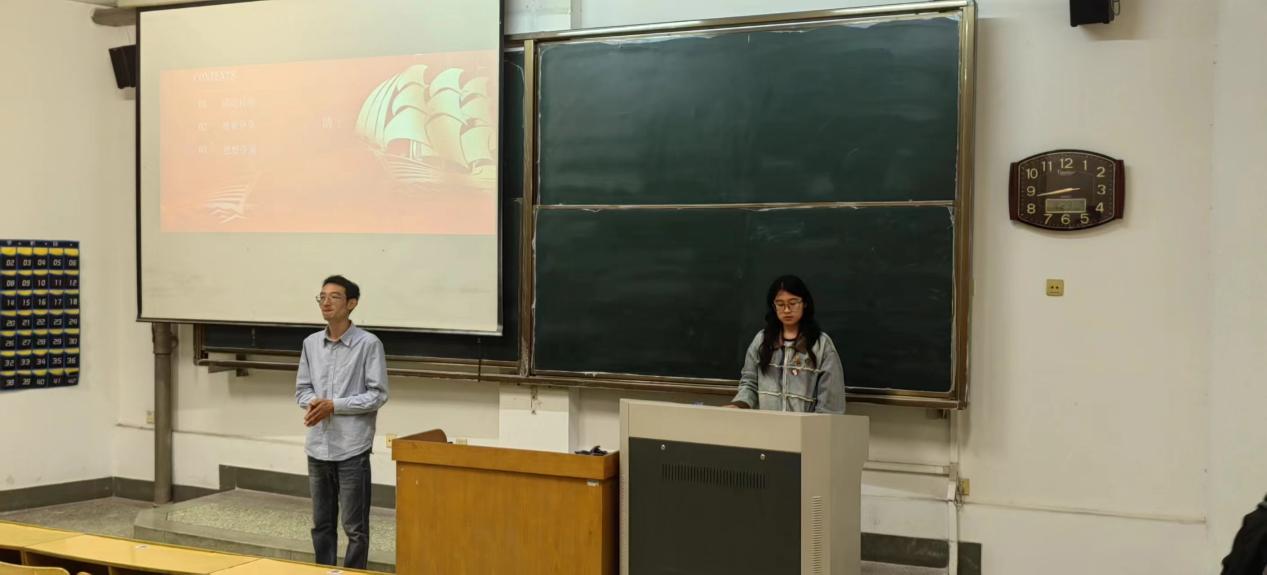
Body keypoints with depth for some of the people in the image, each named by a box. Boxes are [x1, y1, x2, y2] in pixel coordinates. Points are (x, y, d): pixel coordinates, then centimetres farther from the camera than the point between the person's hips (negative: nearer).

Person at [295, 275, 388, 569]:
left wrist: (334, 406, -17)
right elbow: (302, 389, 13)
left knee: (355, 527, 2)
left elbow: (378, 395, -10)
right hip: (318, 446, 5)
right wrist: (313, 403, -10)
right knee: (321, 524, 14)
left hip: (351, 448, -5)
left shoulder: (369, 344, -8)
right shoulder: (310, 344, 8)